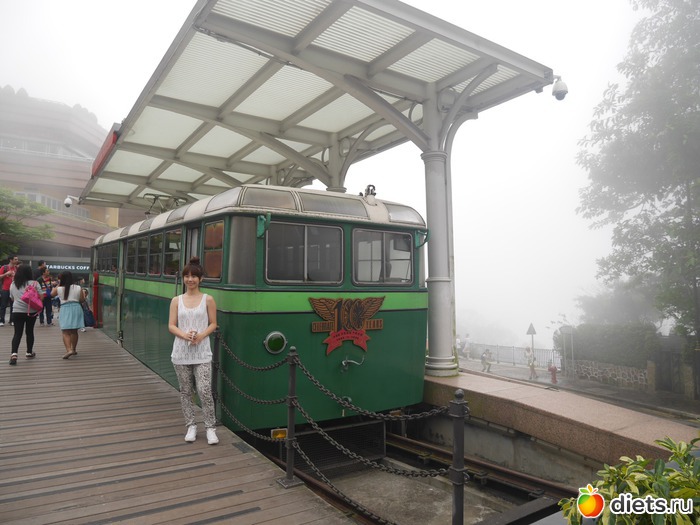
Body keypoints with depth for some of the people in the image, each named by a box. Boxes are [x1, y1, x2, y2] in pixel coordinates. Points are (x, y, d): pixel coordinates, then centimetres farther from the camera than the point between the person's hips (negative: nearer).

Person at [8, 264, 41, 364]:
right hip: (31, 311, -2)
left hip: (17, 312, 2)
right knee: (29, 332, 11)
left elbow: (12, 298, 17)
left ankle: (14, 353, -15)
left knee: (17, 333, 1)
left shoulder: (13, 284, 6)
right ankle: (29, 352, 21)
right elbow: (40, 297, -7)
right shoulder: (34, 283, -6)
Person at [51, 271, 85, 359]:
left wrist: (58, 285, 22)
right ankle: (74, 349, 26)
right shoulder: (78, 288, 1)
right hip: (76, 308, 3)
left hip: (65, 309, -3)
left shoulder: (59, 289, -1)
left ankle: (69, 350, -22)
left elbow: (52, 294, 19)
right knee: (74, 331, 15)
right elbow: (81, 300, 4)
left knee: (65, 332, -4)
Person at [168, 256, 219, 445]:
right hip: (181, 352, 3)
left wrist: (200, 336, -16)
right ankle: (191, 426, 22)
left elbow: (213, 324, 2)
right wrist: (184, 335, -16)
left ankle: (210, 427, 4)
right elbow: (171, 326, 3)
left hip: (201, 353, -2)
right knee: (185, 391, 9)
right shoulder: (176, 301, 6)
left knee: (204, 391, -7)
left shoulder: (208, 299, 1)